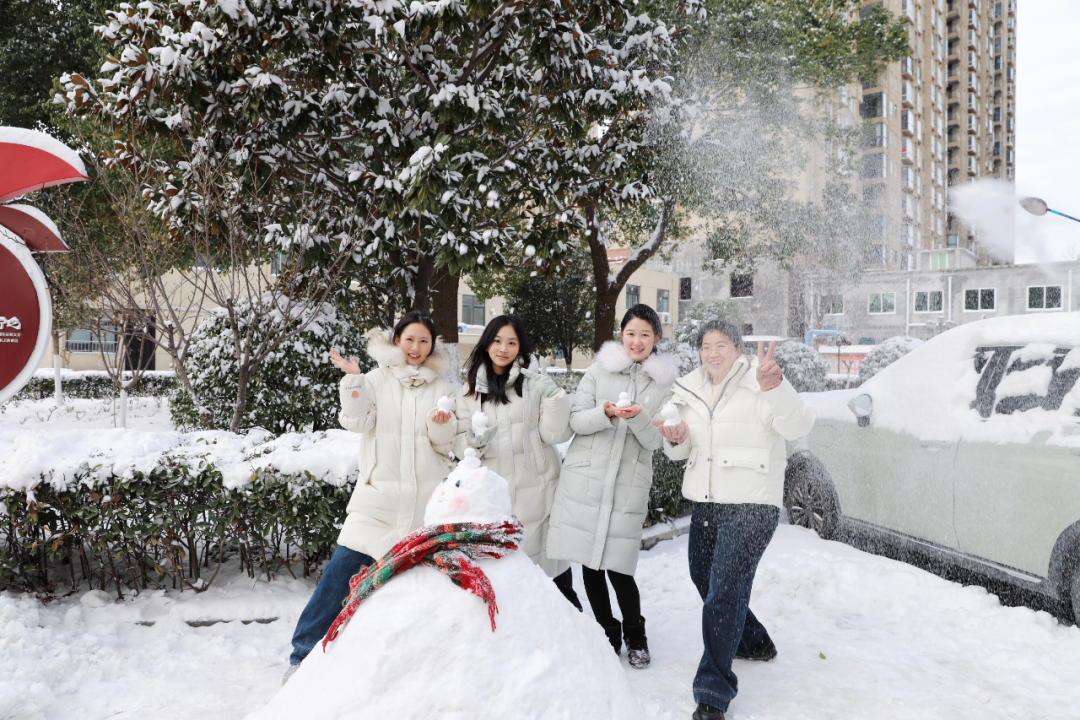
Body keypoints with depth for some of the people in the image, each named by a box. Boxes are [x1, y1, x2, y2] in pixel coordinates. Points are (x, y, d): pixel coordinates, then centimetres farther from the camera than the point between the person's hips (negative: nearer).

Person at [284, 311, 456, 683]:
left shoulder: (441, 388, 9)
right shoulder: (376, 379, 6)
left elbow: (447, 444, 6)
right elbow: (357, 422, -6)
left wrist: (442, 426, -14)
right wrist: (353, 380, -15)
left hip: (424, 500, 1)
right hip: (378, 495, -1)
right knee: (342, 568, -6)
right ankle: (303, 653, 6)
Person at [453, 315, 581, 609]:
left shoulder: (535, 382, 3)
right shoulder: (469, 391, 11)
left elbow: (556, 434, -3)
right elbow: (460, 445, 11)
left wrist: (554, 397, -16)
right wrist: (474, 441, -10)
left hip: (536, 490, -2)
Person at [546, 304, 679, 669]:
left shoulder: (664, 382, 7)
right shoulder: (599, 371, 7)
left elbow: (656, 441, 2)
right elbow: (576, 420, 3)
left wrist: (638, 417, -18)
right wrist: (606, 414, -16)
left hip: (629, 483, -1)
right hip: (585, 478, 1)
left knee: (618, 567, -5)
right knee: (590, 564, 4)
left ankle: (635, 636, 20)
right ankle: (608, 636, 25)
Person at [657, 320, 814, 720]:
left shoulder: (758, 386, -11)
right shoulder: (691, 391, 9)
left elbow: (798, 425, -27)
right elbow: (682, 452, 17)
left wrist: (775, 387, -46)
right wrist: (675, 441, -8)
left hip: (751, 505, -8)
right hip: (705, 503, 8)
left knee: (725, 590, -12)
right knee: (704, 578, 21)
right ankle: (754, 644, 45)